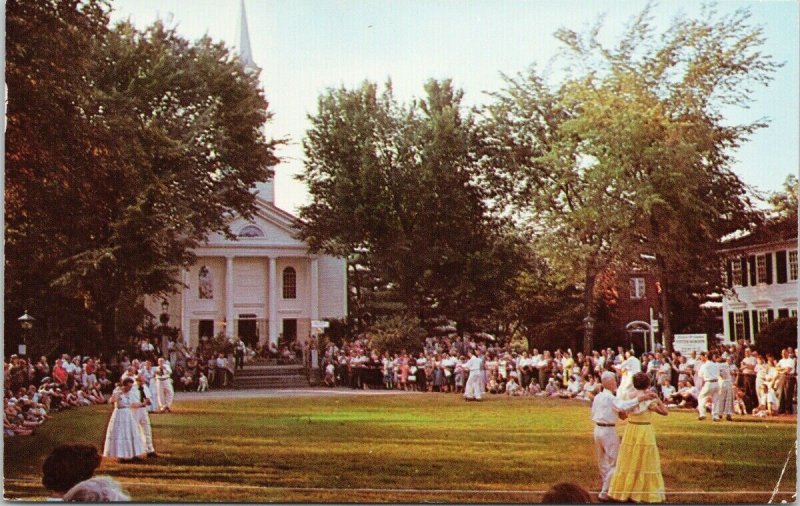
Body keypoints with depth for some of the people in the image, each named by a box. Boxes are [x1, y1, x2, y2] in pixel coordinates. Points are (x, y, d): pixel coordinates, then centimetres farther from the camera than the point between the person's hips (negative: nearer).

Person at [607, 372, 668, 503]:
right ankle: (647, 493, 11)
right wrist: (658, 399, 2)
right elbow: (665, 412, -8)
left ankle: (623, 491, 19)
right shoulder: (649, 400, -13)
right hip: (645, 432, -4)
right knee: (645, 463, 6)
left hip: (630, 431, 4)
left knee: (628, 462, 13)